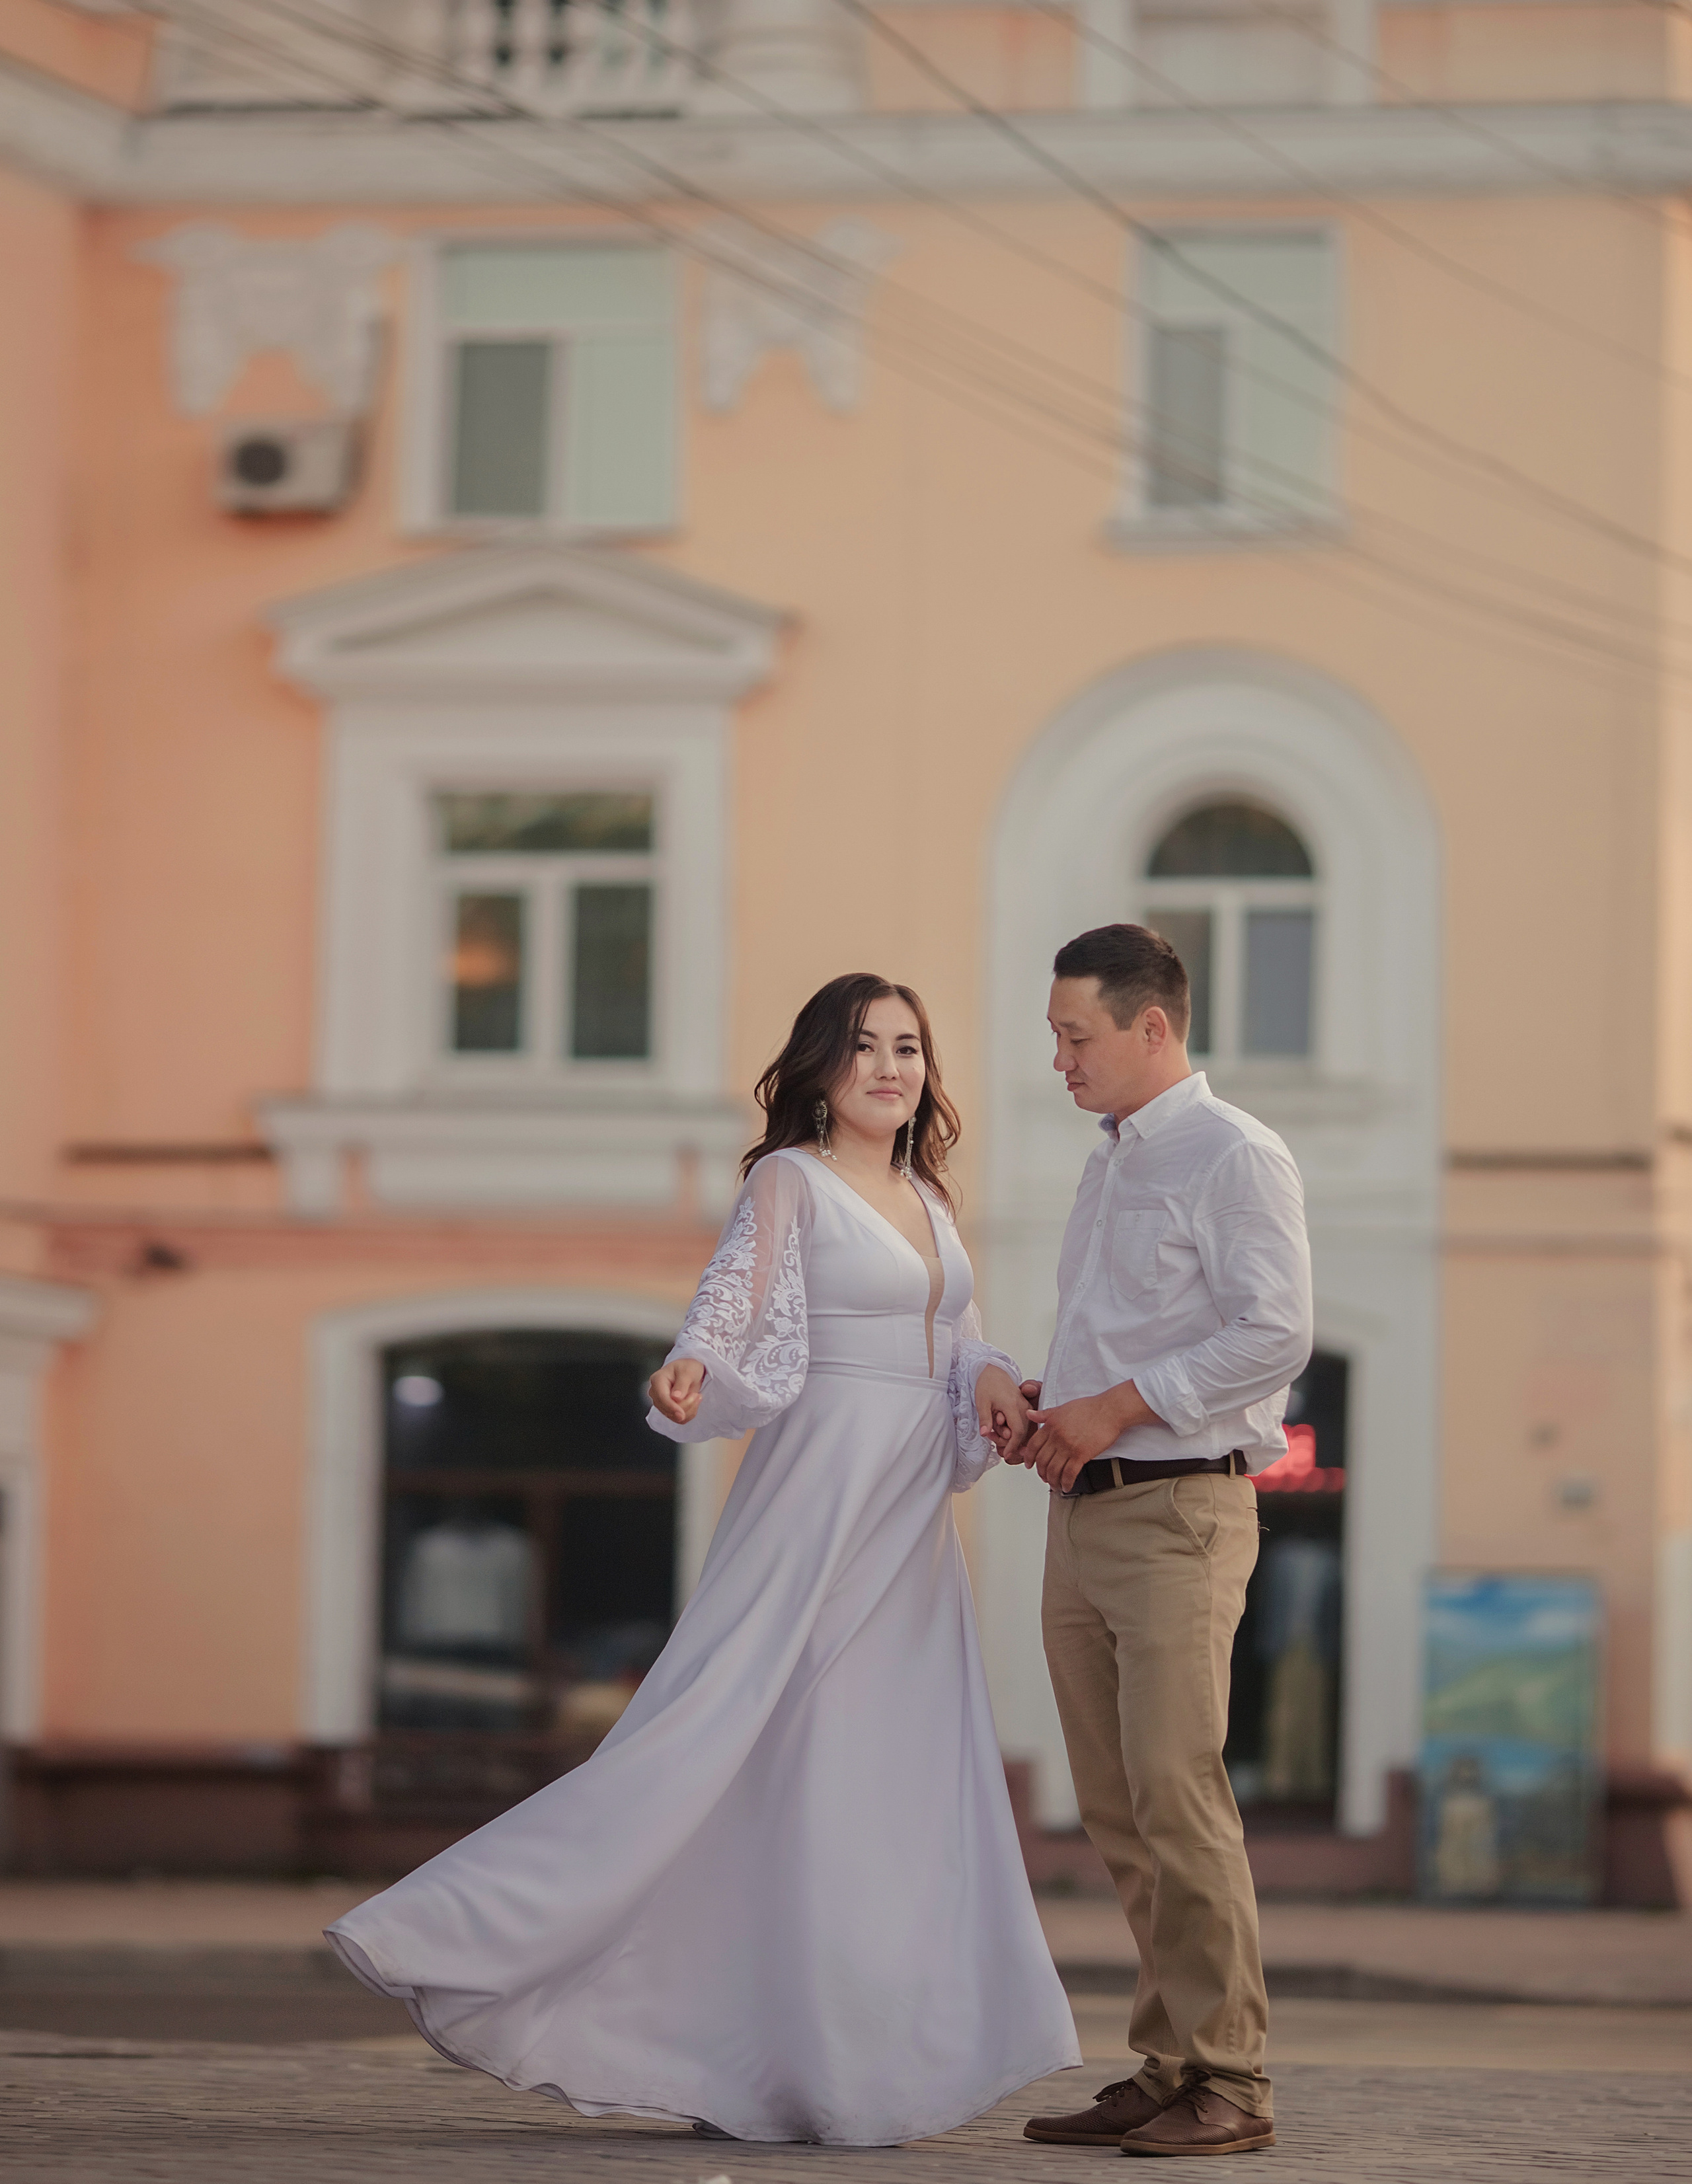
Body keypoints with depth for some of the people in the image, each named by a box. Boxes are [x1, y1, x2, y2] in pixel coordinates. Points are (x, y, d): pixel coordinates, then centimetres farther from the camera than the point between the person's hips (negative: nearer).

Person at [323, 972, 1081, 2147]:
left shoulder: (925, 1198, 17)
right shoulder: (790, 1180, -4)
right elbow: (734, 1302, -16)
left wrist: (992, 1385, -1)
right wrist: (690, 1368, -36)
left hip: (914, 1521, 7)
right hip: (824, 1494, -7)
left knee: (901, 1778, 5)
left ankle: (878, 2060, 8)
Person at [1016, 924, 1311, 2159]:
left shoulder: (1235, 1158, -6)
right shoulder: (1109, 1168, 21)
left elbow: (1274, 1336, -17)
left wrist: (1117, 1405, -17)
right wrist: (1045, 1401, 9)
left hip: (1179, 1511, -9)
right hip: (1086, 1513, 9)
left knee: (1178, 1798, -13)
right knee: (1118, 1815, 7)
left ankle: (1227, 2085, -10)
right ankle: (1166, 2072, 11)